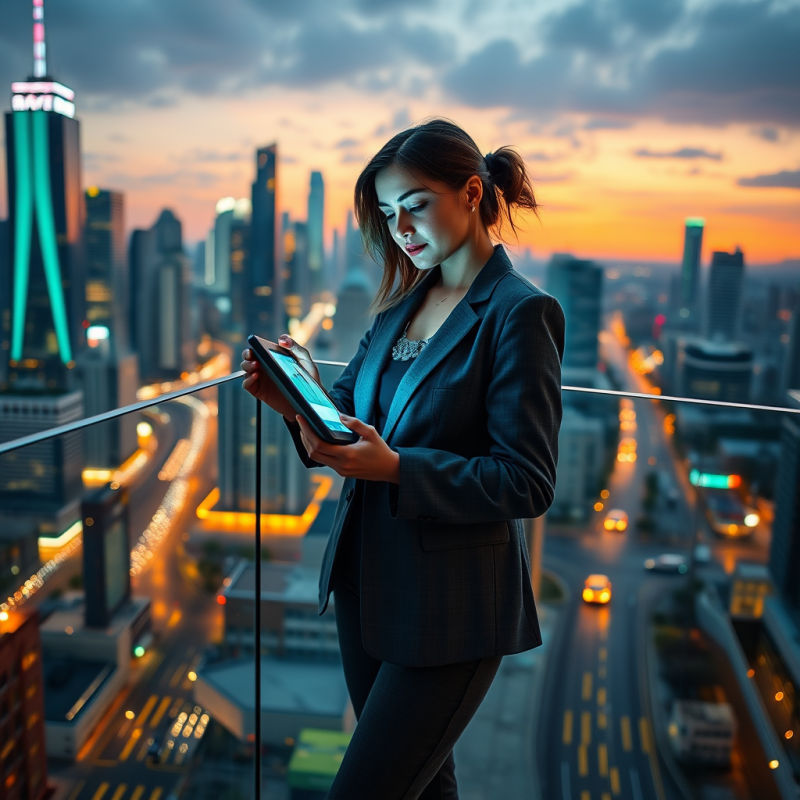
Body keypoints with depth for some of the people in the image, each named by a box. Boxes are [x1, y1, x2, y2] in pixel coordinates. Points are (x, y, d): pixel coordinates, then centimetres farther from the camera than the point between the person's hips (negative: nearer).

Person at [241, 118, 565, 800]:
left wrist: (395, 468, -27)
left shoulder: (520, 312, -13)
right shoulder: (402, 303, 9)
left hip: (451, 601, -7)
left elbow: (528, 484, -17)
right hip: (365, 579, 7)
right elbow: (356, 410, 10)